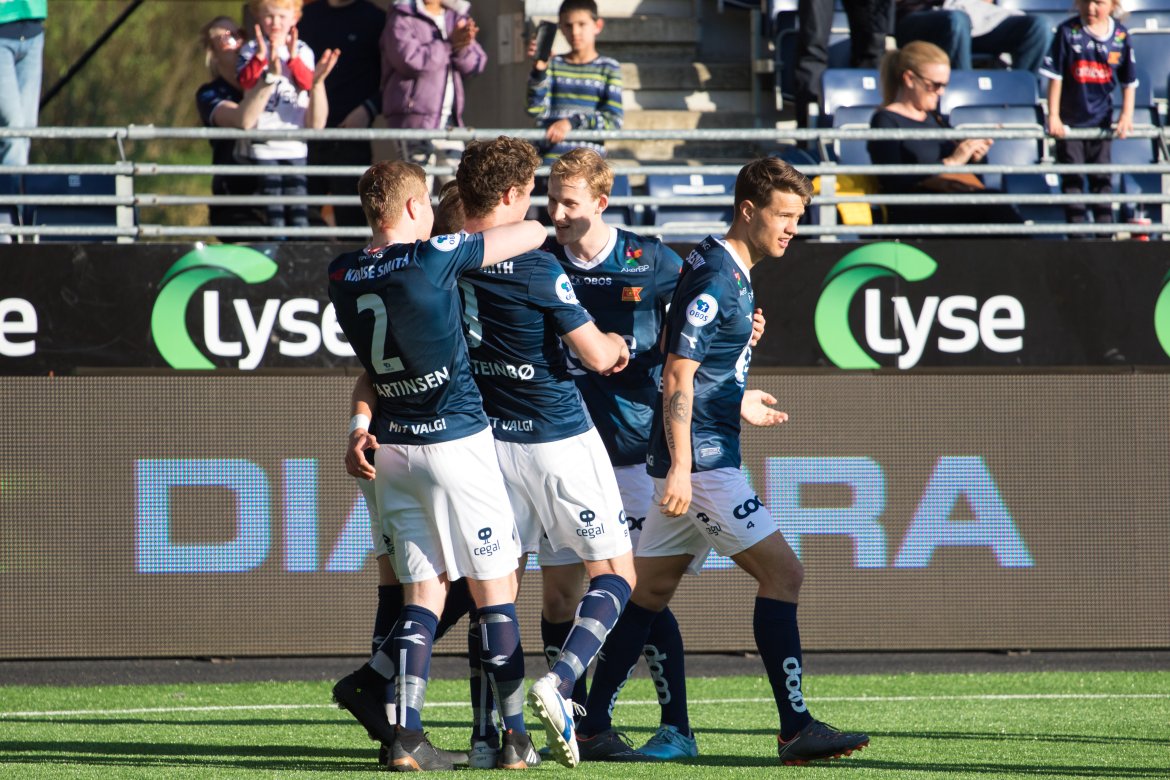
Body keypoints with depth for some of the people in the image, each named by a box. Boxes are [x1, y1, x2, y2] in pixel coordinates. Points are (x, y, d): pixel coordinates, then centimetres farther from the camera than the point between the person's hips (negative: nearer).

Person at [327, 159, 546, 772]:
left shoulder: (342, 277, 3)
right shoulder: (432, 258, -15)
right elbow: (532, 233, -6)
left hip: (393, 446, 6)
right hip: (456, 440, -6)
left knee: (424, 592, 7)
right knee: (495, 588, 3)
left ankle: (405, 734, -5)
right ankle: (515, 735, 4)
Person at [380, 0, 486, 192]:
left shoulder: (456, 18, 16)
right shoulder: (402, 18, -2)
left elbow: (475, 64, 9)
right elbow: (409, 58, -18)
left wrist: (463, 46, -14)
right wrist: (449, 45, -10)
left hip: (449, 118, 6)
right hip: (414, 117, -6)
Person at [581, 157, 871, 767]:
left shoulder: (732, 273, 16)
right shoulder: (713, 278, -15)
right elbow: (677, 377, -20)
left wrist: (736, 405, 35)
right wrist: (681, 467, -24)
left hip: (698, 461, 10)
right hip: (700, 459, -10)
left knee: (648, 592, 11)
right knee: (782, 574, -11)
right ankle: (796, 729, -12)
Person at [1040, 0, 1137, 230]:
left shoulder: (1121, 36, -4)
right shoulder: (1068, 32, -11)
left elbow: (1129, 82, 6)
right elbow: (1055, 77, -9)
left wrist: (1126, 116, 0)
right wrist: (1053, 116, -11)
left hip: (1101, 120, 2)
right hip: (1069, 122, -2)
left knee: (1102, 179, 8)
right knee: (1072, 180, 1)